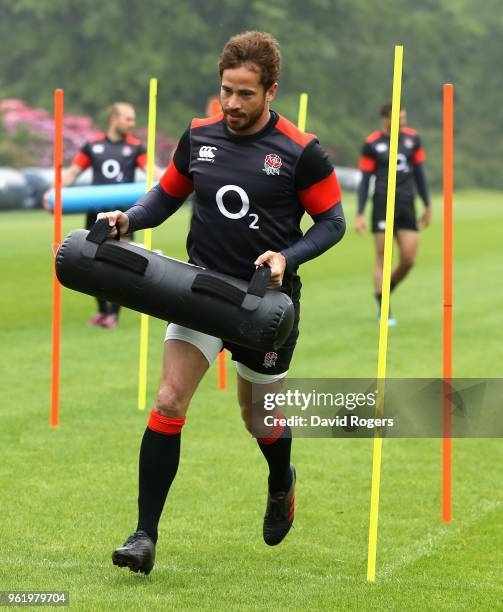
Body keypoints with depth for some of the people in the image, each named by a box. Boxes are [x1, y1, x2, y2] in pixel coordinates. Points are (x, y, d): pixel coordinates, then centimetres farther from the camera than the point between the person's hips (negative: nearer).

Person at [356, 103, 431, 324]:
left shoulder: (412, 138, 8)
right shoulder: (372, 144, -2)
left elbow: (419, 173, 16)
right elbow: (365, 180, 1)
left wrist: (427, 206, 16)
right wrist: (360, 214, -2)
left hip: (407, 206, 4)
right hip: (382, 204, -4)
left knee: (409, 260, -1)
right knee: (382, 259, -3)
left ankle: (384, 297, 23)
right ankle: (383, 311, 4)